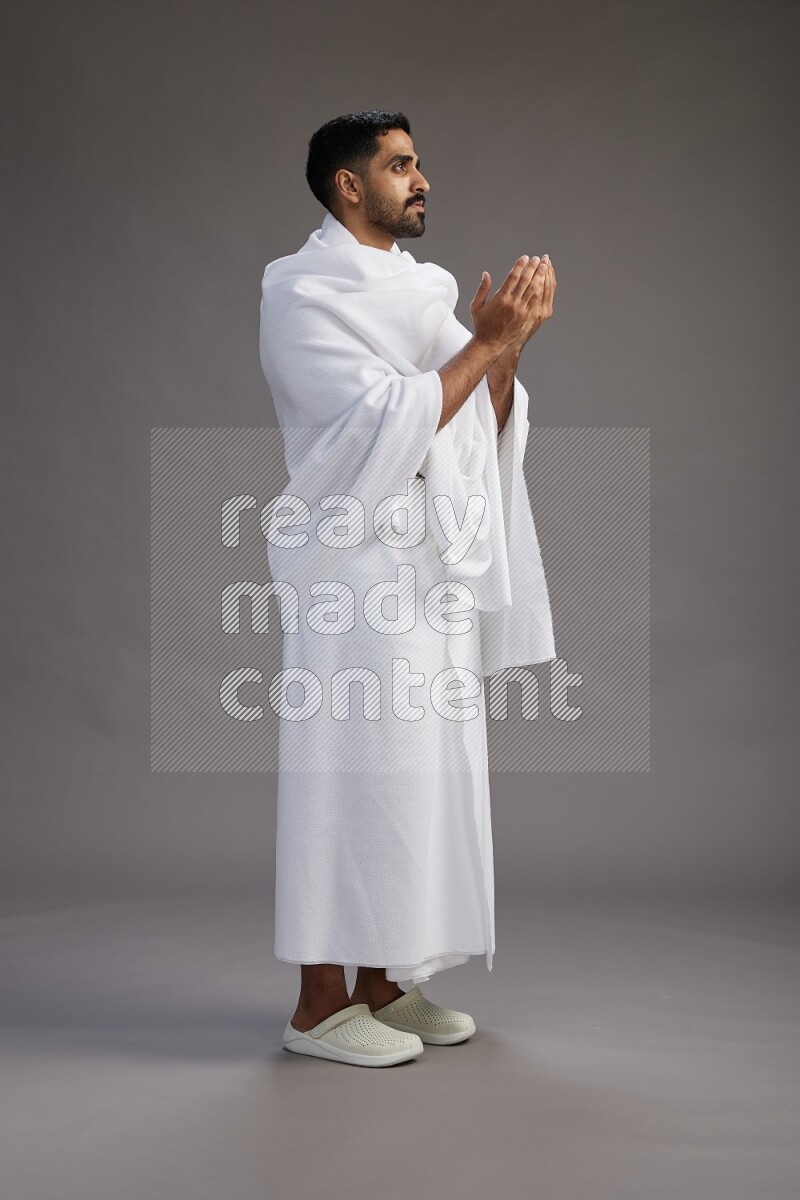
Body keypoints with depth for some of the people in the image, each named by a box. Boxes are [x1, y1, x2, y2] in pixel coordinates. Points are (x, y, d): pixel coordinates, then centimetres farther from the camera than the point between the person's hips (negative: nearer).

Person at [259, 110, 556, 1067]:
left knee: (423, 775, 10)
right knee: (358, 780, -6)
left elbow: (482, 420, 14)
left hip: (438, 570, 8)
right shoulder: (303, 294, -7)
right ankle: (320, 1004, 6)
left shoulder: (412, 287, 17)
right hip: (362, 570, -8)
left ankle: (383, 984, 21)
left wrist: (511, 340, -1)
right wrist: (487, 340, -14)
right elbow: (390, 420, -17)